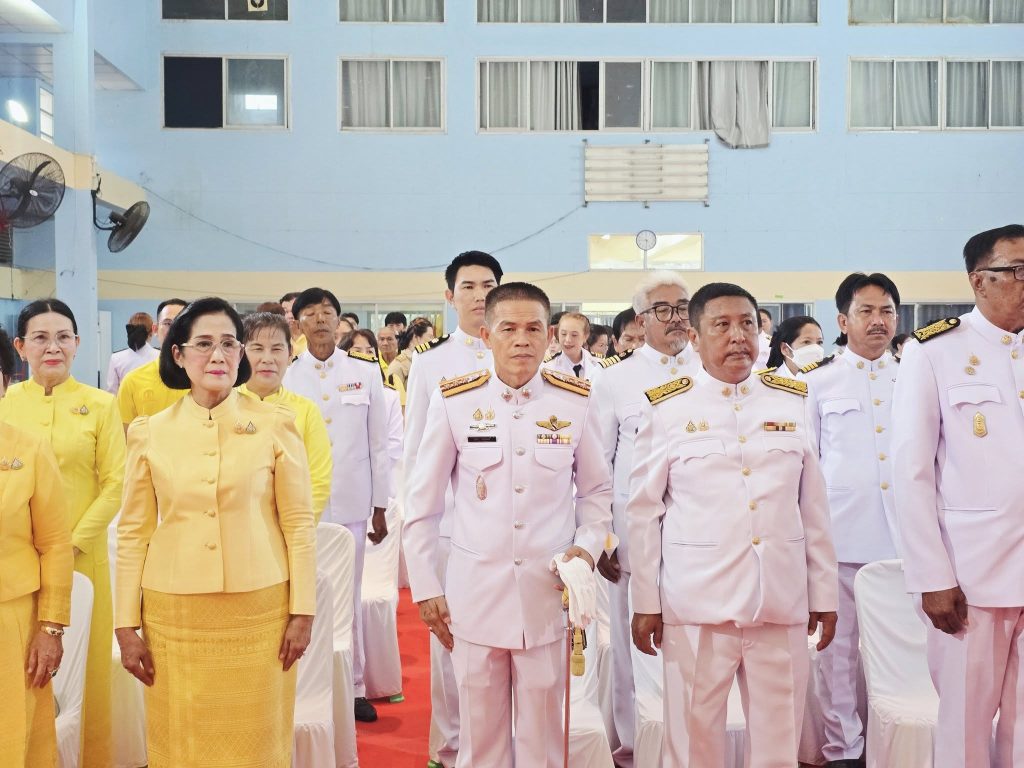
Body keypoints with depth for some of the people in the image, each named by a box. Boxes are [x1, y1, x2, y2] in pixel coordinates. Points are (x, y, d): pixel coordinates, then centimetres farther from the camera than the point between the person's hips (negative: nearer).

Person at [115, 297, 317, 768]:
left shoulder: (275, 424, -1)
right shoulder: (149, 433, 3)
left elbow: (298, 522, 1)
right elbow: (133, 533, 5)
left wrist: (302, 610, -2)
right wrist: (126, 623, 3)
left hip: (259, 611, -1)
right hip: (174, 614, 1)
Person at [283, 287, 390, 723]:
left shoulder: (366, 372, 2)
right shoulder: (286, 377, 2)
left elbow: (378, 443, 5)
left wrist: (380, 507, 4)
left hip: (351, 503, 0)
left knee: (350, 596, 8)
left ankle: (354, 687, 18)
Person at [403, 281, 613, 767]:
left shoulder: (576, 401, -2)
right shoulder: (452, 401, -5)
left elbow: (596, 490, 11)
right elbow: (421, 503, 3)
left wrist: (587, 547, -5)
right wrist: (425, 588, 3)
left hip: (549, 593, 1)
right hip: (474, 593, 0)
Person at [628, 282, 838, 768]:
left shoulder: (793, 401, 7)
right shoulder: (666, 408, -2)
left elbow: (814, 506, 9)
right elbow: (643, 512, 1)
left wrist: (824, 594, 9)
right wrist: (645, 602, 0)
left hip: (782, 602, 2)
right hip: (696, 602, -2)